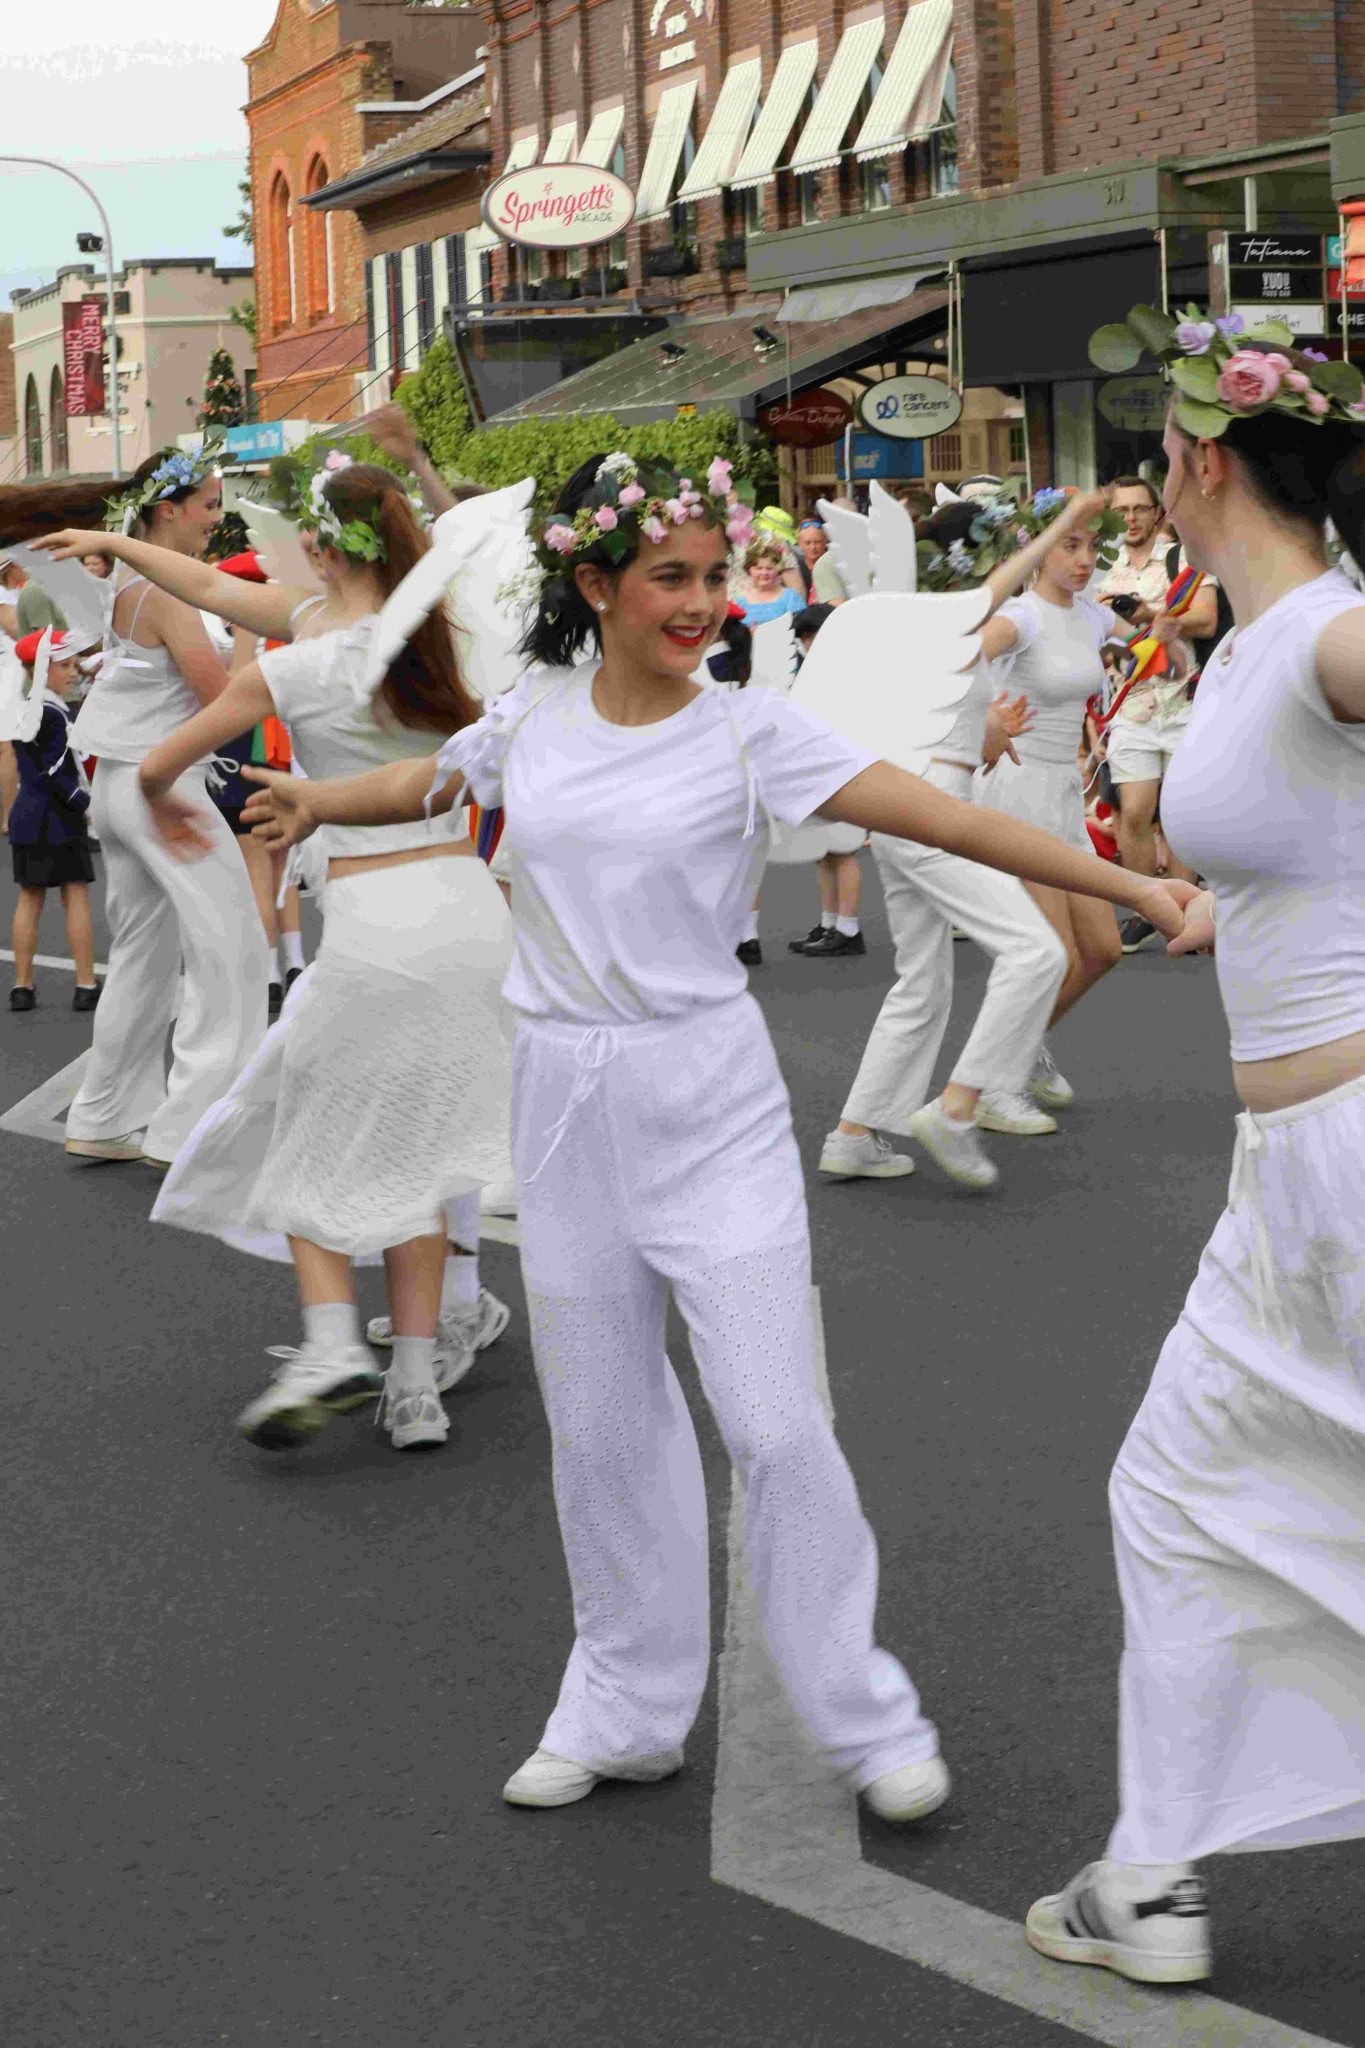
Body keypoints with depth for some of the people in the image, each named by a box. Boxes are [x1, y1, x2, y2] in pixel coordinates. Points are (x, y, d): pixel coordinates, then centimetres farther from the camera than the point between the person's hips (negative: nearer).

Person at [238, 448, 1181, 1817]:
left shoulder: (748, 732, -7)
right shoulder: (533, 717, 4)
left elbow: (938, 815, -15)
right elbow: (423, 783, 26)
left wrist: (1131, 885, -21)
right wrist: (311, 801, 12)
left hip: (709, 1101, -3)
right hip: (564, 1101, 4)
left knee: (777, 1427, -5)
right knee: (599, 1427, 11)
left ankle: (866, 1719, 11)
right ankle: (625, 1713, 27)